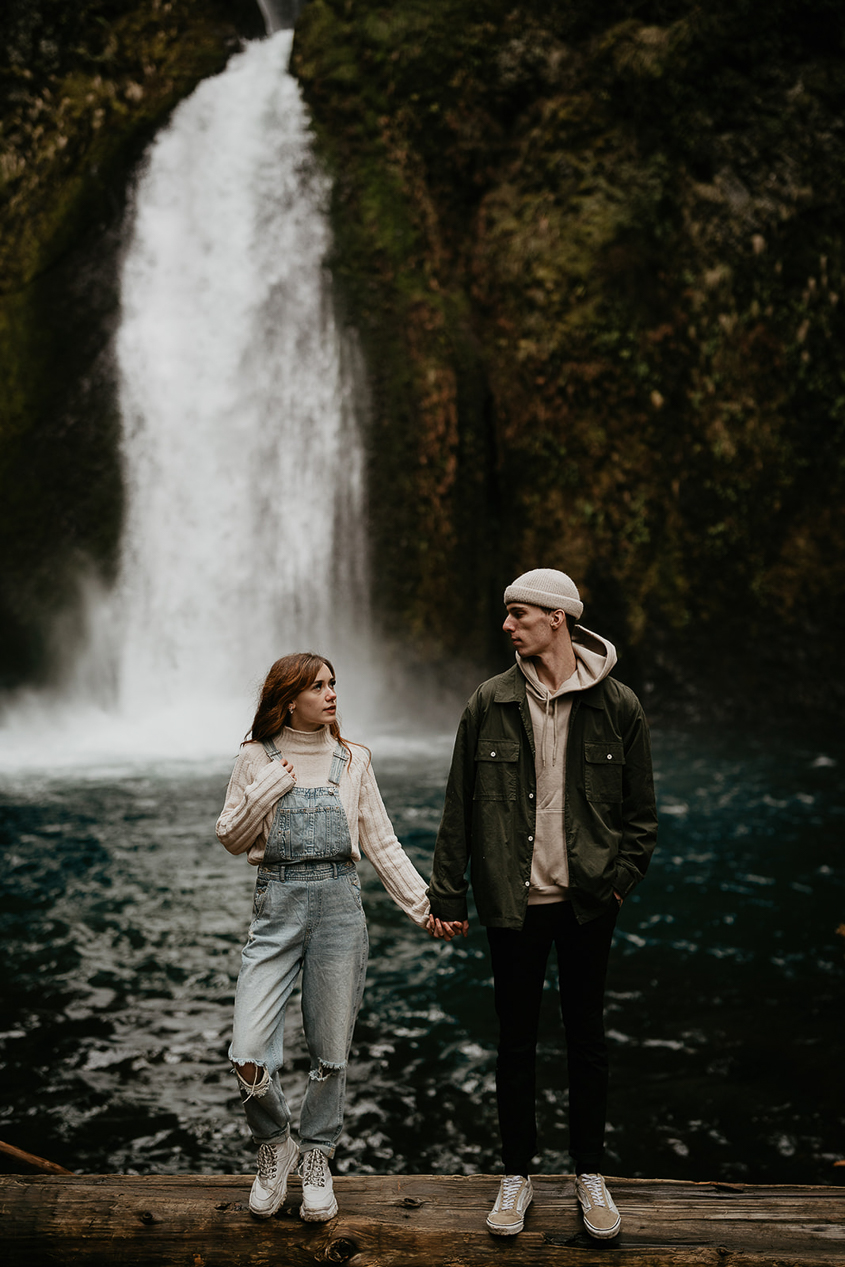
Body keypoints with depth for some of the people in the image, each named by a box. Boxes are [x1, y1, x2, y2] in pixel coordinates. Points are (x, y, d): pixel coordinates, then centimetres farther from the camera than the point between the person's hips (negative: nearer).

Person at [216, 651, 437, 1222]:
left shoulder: (352, 759, 6)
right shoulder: (258, 758, 2)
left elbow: (382, 842, 8)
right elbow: (231, 839, 6)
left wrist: (422, 902, 1)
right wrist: (263, 795, -11)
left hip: (339, 904, 1)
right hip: (277, 905, -1)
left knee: (331, 1054, 7)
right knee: (249, 1055, -8)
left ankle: (317, 1162, 29)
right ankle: (276, 1147, 21)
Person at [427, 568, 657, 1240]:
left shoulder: (617, 706, -3)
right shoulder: (490, 703, -1)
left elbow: (641, 810, 4)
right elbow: (460, 805, 2)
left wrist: (621, 877, -6)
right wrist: (447, 894, 1)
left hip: (587, 901, 0)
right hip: (513, 902, 1)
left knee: (587, 1039, 11)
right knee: (516, 1041, 10)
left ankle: (591, 1174, 28)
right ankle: (517, 1175, 26)